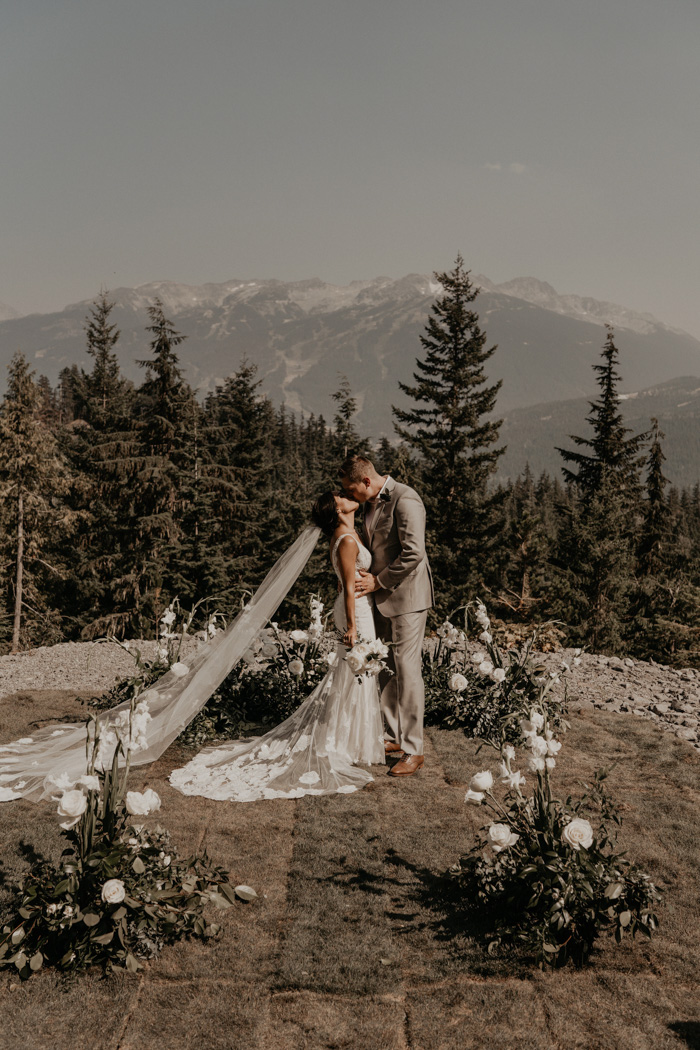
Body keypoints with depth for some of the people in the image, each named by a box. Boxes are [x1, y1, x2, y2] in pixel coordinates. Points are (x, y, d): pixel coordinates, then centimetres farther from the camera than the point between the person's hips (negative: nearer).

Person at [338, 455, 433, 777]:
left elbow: (413, 553, -24)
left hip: (407, 596, -9)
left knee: (407, 670, -6)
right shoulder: (371, 503, 12)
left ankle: (413, 751, 1)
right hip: (382, 597, 9)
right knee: (386, 669, 13)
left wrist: (378, 581, -16)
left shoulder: (405, 500, -17)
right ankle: (393, 738, 25)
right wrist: (365, 577, 9)